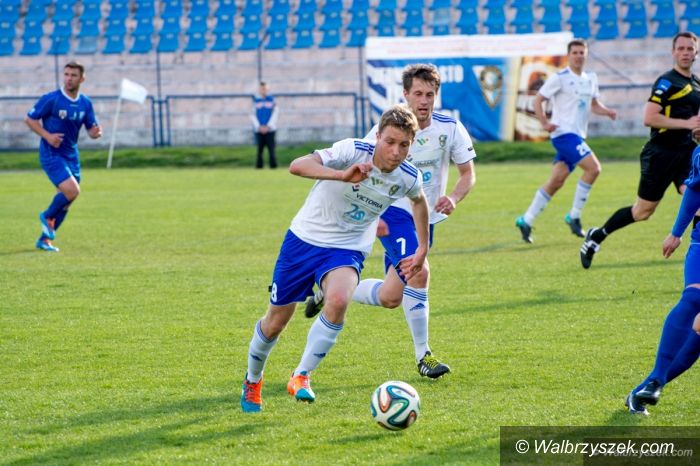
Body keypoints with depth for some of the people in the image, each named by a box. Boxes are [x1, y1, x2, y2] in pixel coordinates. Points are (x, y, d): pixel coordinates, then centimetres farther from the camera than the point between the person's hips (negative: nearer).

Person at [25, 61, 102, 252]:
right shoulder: (51, 99, -12)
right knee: (72, 190, -22)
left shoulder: (85, 103, 4)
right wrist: (47, 136, -19)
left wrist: (96, 132, -16)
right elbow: (30, 119, -5)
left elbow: (91, 129, 9)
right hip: (51, 155, -6)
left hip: (71, 155, 6)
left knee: (66, 200, 7)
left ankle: (45, 239, 22)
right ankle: (48, 216, 6)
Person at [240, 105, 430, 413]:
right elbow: (297, 166, -39)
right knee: (275, 322, 8)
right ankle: (253, 381, 39)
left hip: (347, 249, 2)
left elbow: (419, 201, 17)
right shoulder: (353, 151, -24)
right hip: (305, 238, -2)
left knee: (338, 301, -32)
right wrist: (343, 175, -54)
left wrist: (423, 249, 15)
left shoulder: (408, 178, -10)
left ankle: (301, 376, -16)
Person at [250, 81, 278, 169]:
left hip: (270, 129, -1)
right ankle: (259, 165, 6)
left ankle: (273, 165, -5)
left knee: (271, 148, -6)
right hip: (258, 130, 1)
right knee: (259, 149, 1)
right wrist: (259, 127, -5)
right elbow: (252, 115, 6)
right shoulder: (255, 100, 7)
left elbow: (275, 113, 3)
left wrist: (268, 126, -6)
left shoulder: (272, 100, 5)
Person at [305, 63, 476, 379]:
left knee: (390, 298, 8)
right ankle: (423, 356, -15)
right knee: (418, 273, -27)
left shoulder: (450, 129, -7)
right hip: (394, 212, -5)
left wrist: (453, 198, -19)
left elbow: (468, 174, 2)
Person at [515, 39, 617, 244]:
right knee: (593, 167, -20)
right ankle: (574, 216, -11)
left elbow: (594, 105, 22)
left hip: (577, 135, 8)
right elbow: (538, 100, -5)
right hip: (564, 133, -8)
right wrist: (545, 123, -18)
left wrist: (607, 111, 0)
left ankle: (526, 221, 14)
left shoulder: (591, 79, 14)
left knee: (556, 182, 6)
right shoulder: (559, 78, -7)